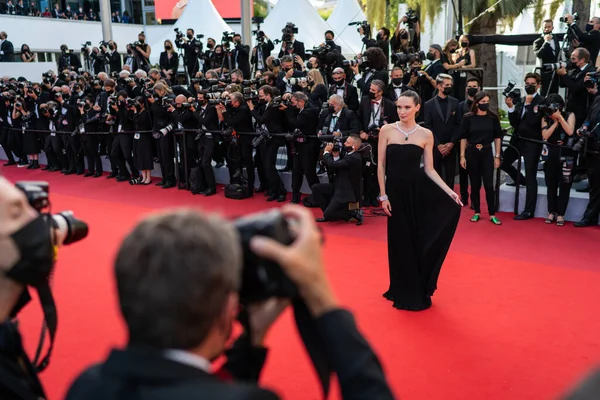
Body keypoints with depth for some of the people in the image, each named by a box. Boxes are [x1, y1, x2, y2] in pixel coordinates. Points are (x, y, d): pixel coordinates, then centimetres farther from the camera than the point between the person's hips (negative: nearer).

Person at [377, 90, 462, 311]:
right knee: (400, 241, 8)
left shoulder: (426, 134, 0)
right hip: (395, 190, 0)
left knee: (420, 238, 1)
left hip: (418, 189, 0)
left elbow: (429, 169, 2)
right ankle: (404, 292, 25)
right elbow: (381, 165, -1)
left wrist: (449, 191, -8)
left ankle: (419, 292, 20)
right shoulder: (387, 130, -1)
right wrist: (383, 195, -5)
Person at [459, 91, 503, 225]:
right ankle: (477, 212, 18)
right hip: (472, 153, 0)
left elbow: (497, 137, 4)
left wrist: (497, 156, 0)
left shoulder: (493, 118, 0)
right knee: (475, 184, 7)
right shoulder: (468, 118, -3)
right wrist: (462, 156, -4)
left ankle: (492, 214, 5)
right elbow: (463, 138, 0)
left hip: (487, 153, 0)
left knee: (489, 184, -3)